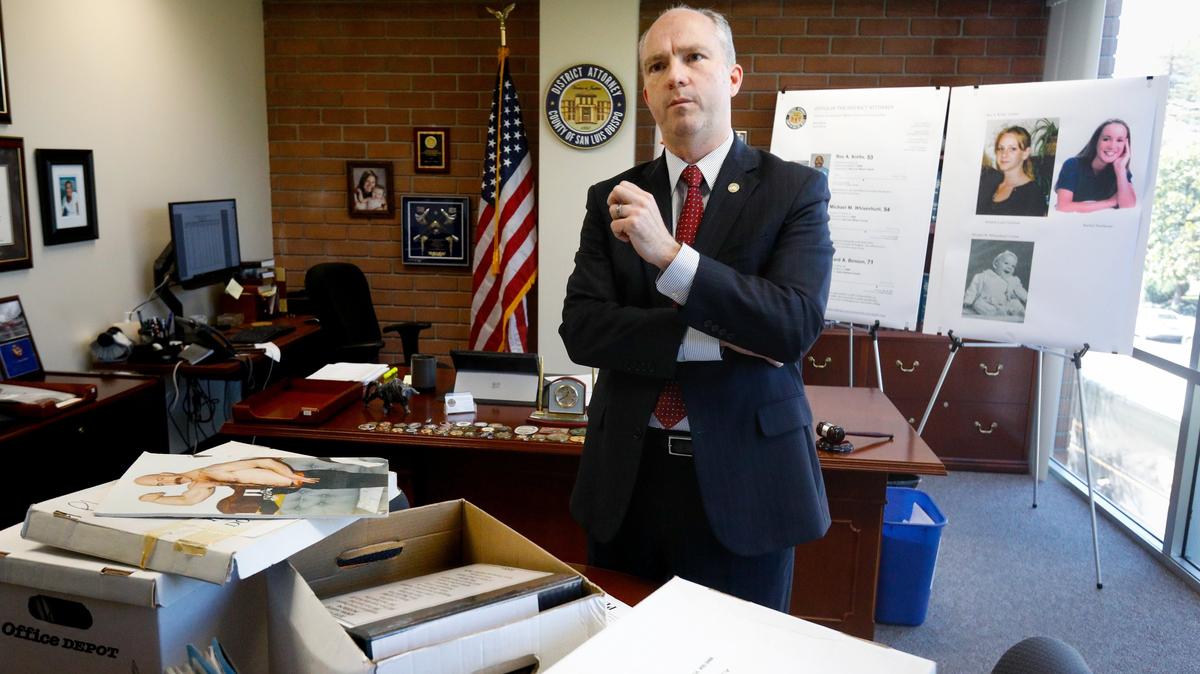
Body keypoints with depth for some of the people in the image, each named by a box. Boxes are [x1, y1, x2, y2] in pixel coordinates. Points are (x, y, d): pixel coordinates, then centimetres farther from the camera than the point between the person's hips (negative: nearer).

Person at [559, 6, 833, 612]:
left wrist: (669, 255, -26)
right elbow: (581, 328, -6)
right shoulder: (612, 198, 4)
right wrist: (713, 338, -17)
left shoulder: (794, 190, -4)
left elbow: (796, 323, -17)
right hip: (629, 477, 3)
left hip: (742, 477, -2)